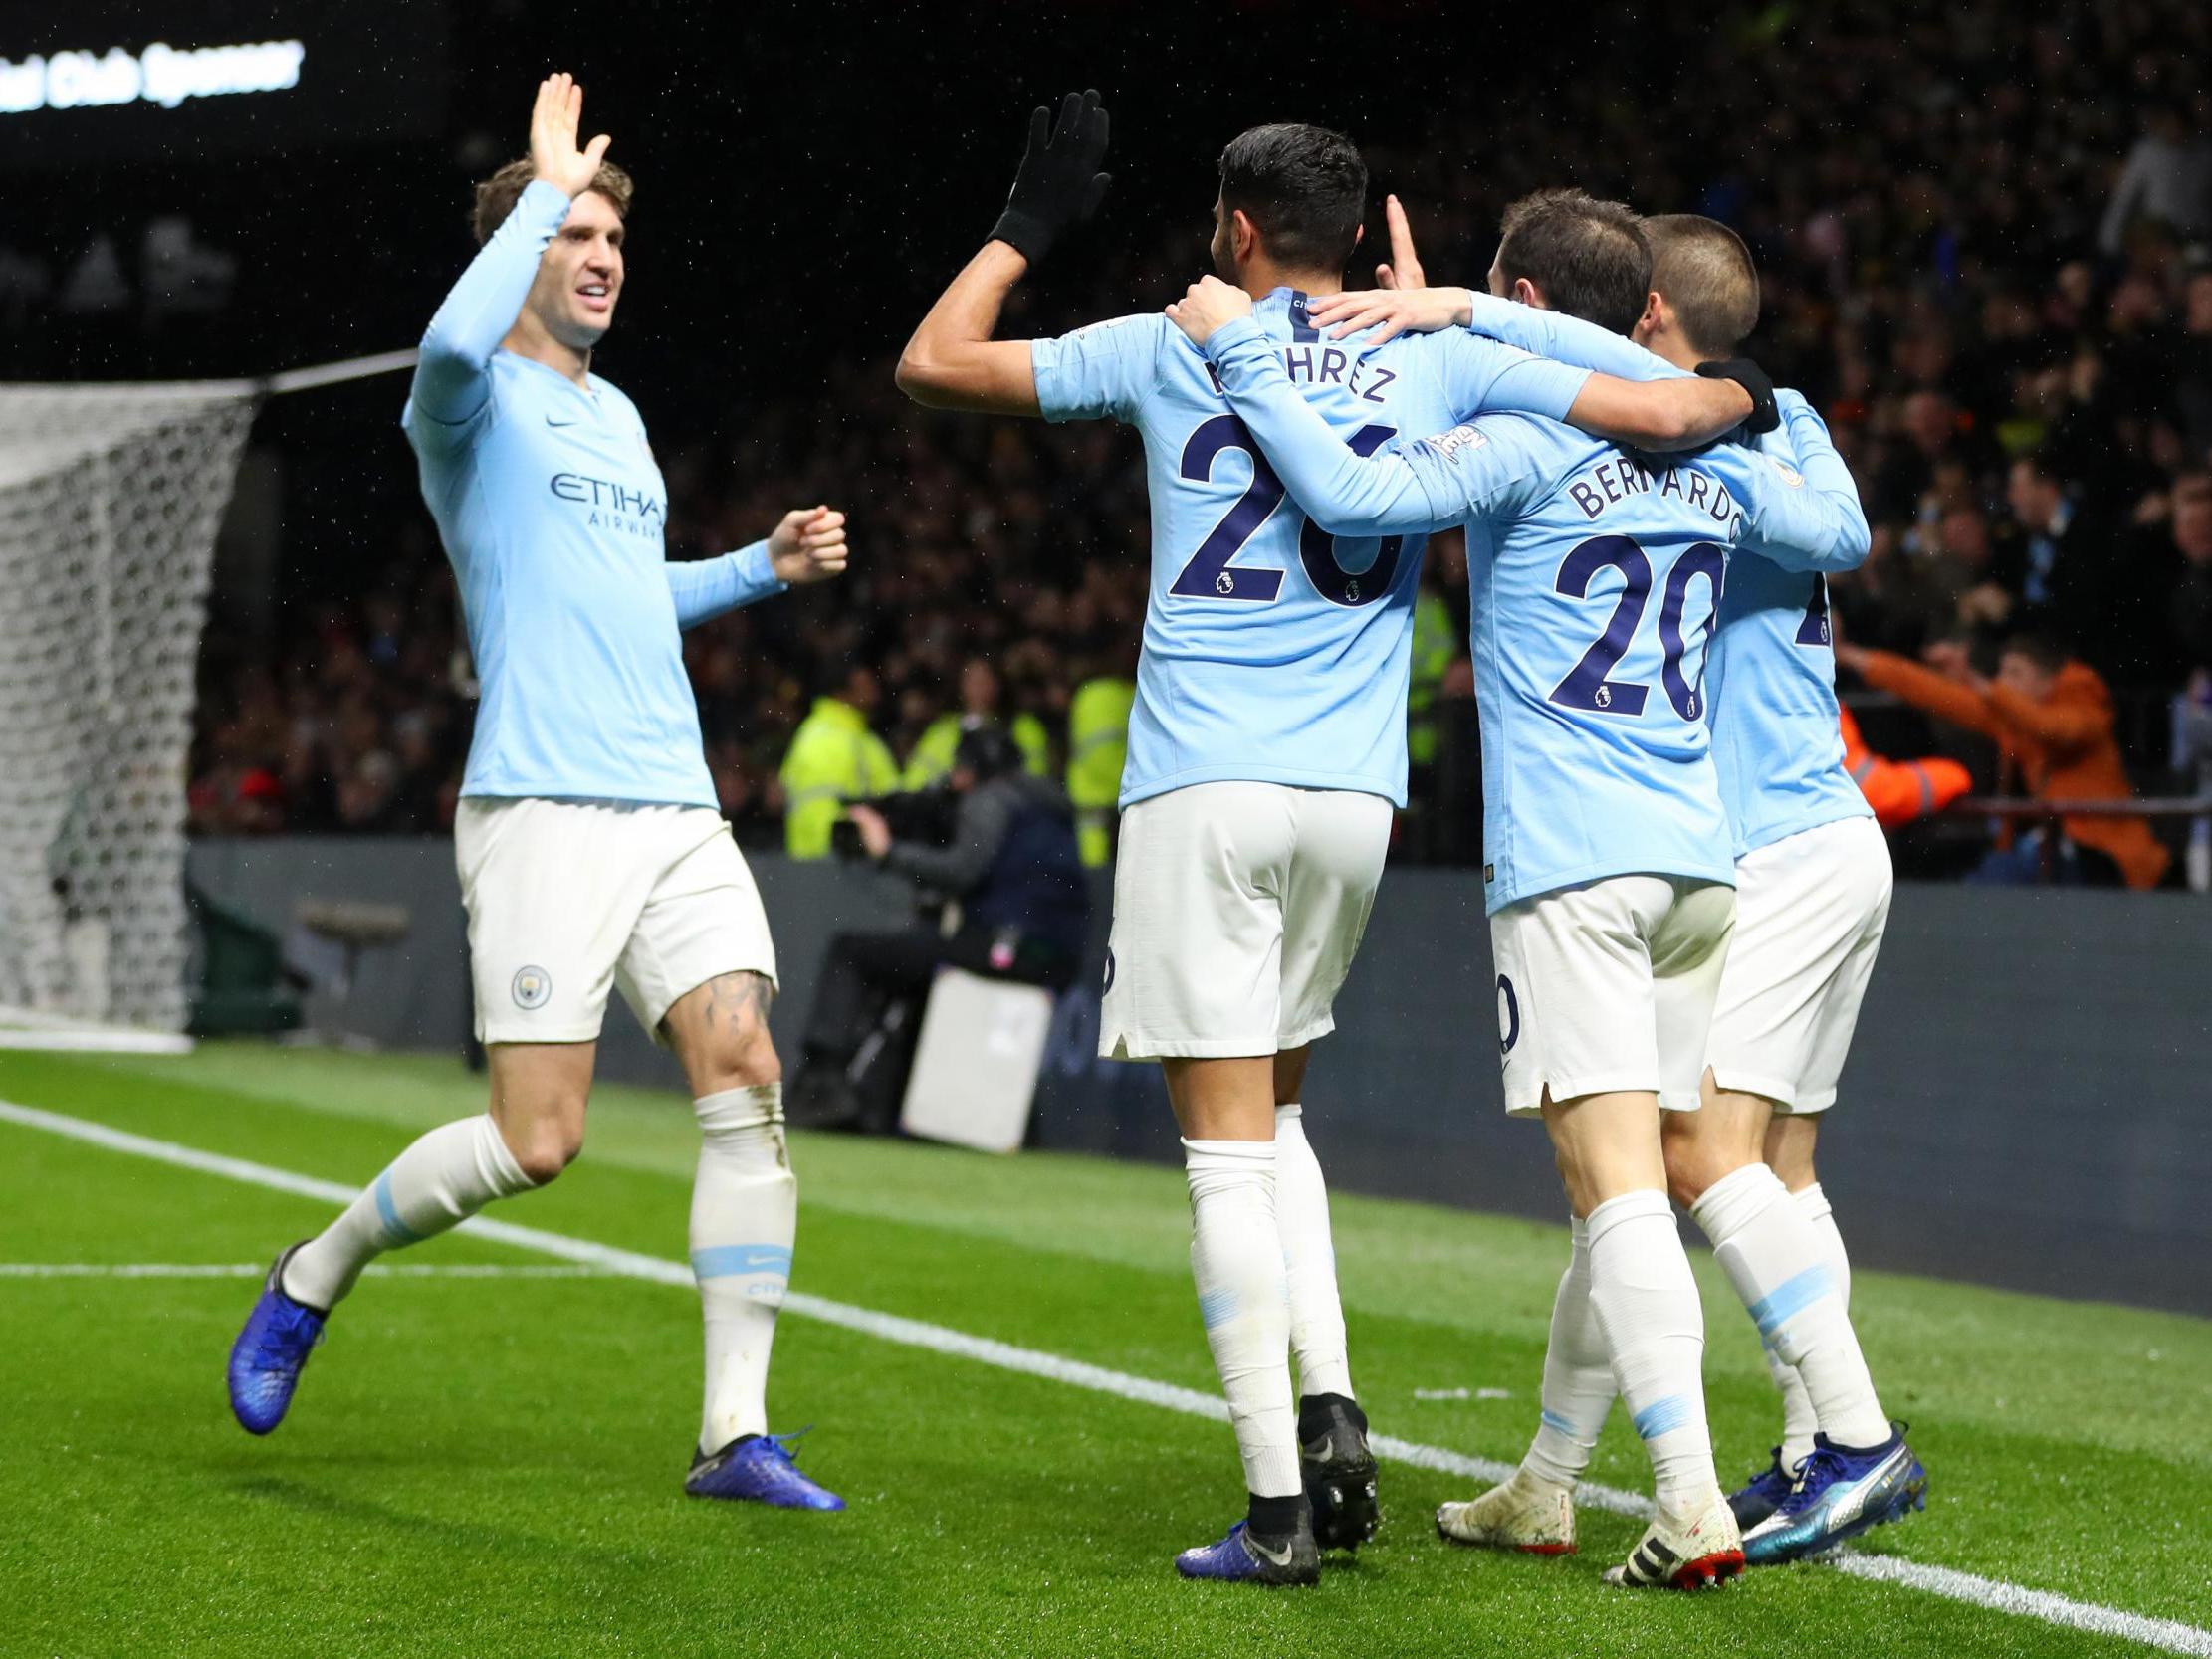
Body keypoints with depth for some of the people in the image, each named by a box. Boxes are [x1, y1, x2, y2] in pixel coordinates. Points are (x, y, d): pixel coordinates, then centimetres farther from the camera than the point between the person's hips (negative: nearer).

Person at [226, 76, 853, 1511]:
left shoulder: (618, 416, 22)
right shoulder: (477, 402, -2)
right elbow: (456, 339, -28)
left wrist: (766, 567, 22)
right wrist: (548, 185, -17)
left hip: (678, 809, 7)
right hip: (544, 810, -7)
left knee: (748, 1079, -9)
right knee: (535, 1141, -10)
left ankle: (737, 1433, -6)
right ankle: (315, 1277, 17)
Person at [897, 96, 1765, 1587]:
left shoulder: (1168, 351, 2)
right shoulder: (1435, 362, 7)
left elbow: (933, 363, 12)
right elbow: (1665, 411, 5)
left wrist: (1031, 223, 24)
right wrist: (1739, 398, 26)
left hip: (1201, 791, -3)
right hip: (1353, 796, 3)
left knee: (1230, 1149, -2)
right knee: (1273, 1112, 21)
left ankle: (1279, 1507, -5)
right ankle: (1331, 1410, 5)